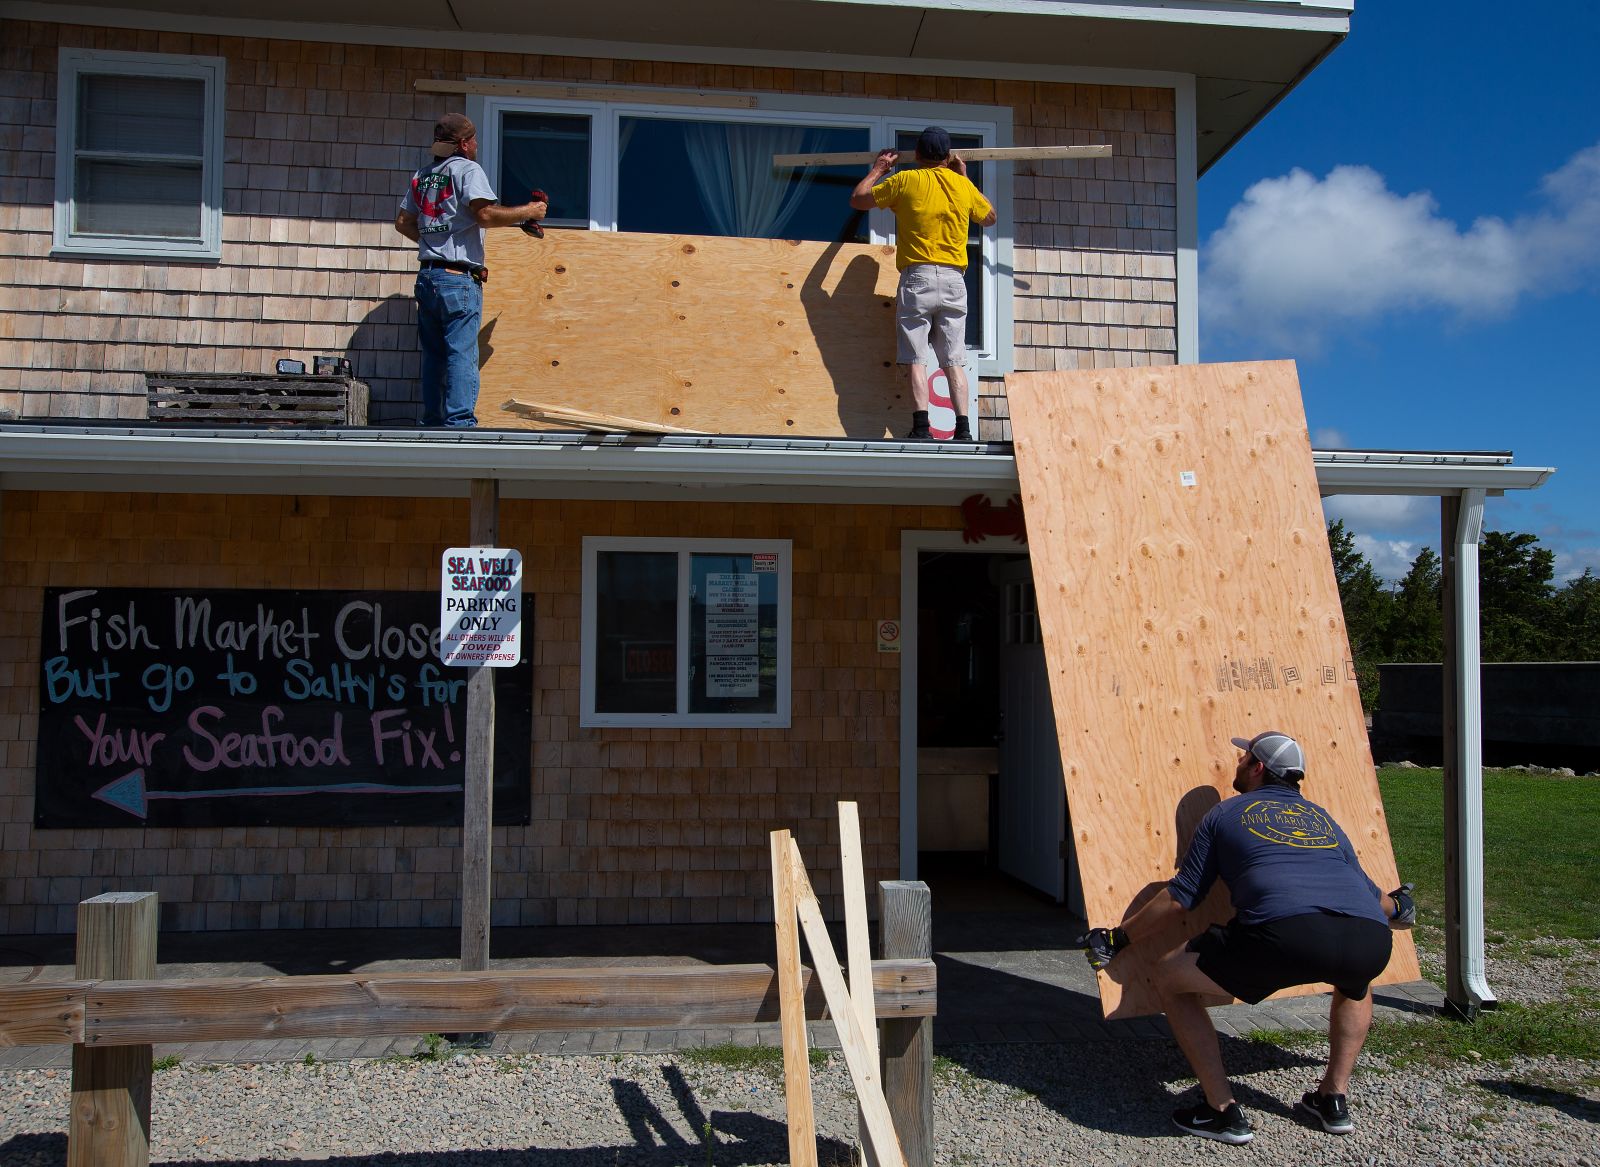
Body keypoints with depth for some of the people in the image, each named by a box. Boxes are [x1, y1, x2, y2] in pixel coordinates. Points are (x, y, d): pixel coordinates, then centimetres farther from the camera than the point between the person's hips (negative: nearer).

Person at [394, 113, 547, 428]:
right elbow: (485, 214, -18)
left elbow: (403, 222, 19)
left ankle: (432, 424, 14)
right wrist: (528, 212, -9)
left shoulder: (422, 175, 18)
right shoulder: (468, 169, -4)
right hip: (458, 278, -7)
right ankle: (459, 423, -14)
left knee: (434, 355, 12)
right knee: (462, 355, -9)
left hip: (427, 276, 7)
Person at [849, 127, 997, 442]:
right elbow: (989, 218, 29)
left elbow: (857, 200, 11)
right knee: (954, 360, 3)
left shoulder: (905, 181, 1)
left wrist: (878, 169, 26)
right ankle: (963, 428, -3)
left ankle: (921, 427, -14)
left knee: (916, 359, -4)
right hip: (954, 278, 3)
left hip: (917, 277, -3)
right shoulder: (963, 185, 10)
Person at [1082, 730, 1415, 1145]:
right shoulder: (1322, 817, 32)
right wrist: (1395, 908, 66)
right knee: (1355, 980, 42)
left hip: (1287, 933, -5)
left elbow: (1179, 898, 19)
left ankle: (1223, 1111, 14)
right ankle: (1333, 1100, 36)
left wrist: (1118, 940, 31)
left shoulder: (1228, 813, 22)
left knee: (1169, 978, 15)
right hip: (1371, 940, 5)